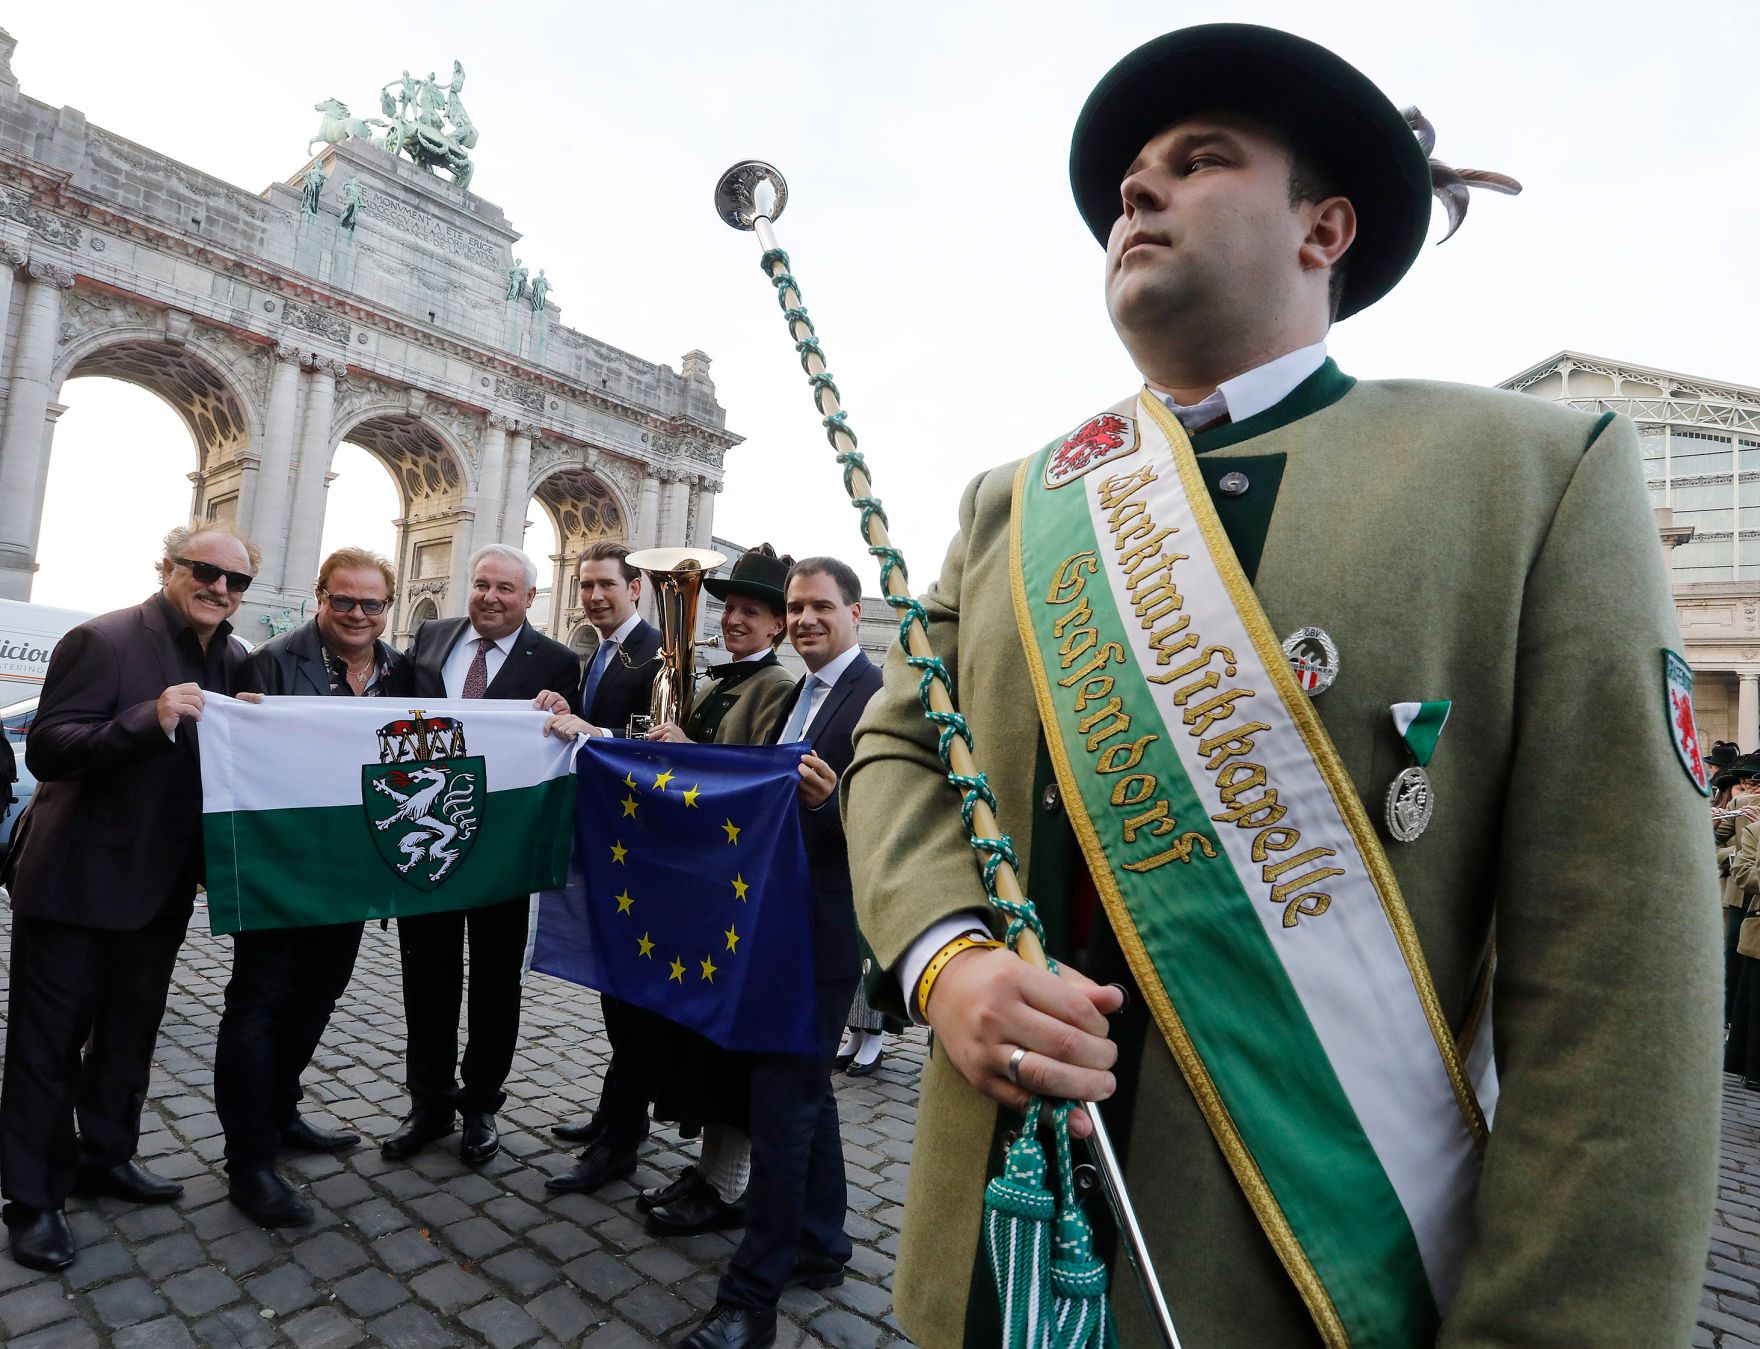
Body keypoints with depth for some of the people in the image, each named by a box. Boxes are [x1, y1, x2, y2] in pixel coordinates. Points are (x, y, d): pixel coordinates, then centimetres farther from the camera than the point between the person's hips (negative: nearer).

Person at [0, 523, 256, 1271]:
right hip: (76, 880, -6)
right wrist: (152, 718, -35)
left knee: (130, 1033, 20)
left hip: (162, 883, 6)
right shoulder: (104, 641, -16)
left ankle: (104, 1155, 39)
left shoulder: (235, 661, 4)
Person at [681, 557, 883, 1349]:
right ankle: (818, 1246, 36)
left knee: (782, 1099, -2)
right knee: (804, 1090, 19)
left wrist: (833, 798, -37)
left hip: (823, 932, -9)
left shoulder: (879, 698, -14)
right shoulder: (796, 697, 14)